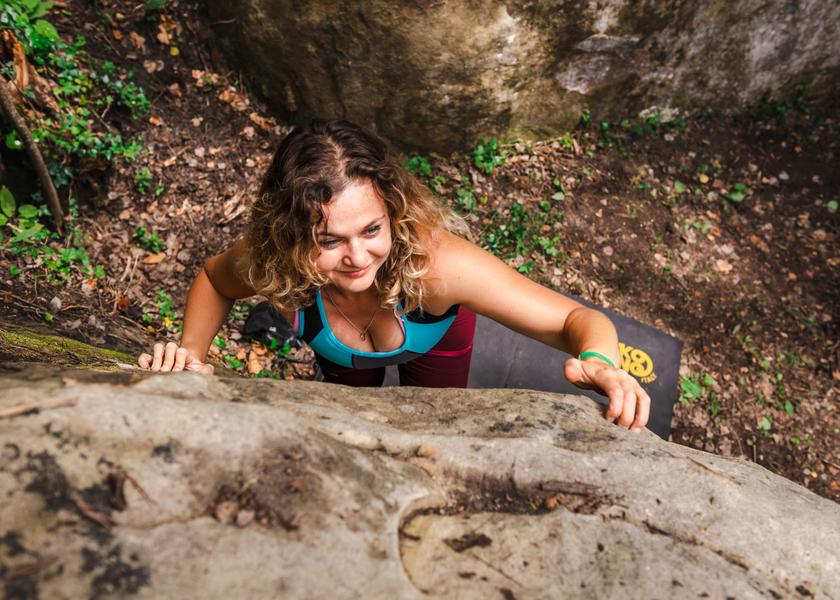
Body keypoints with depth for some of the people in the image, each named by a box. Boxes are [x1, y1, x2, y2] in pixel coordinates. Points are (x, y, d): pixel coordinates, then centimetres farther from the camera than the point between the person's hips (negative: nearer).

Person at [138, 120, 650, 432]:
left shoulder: (434, 260, -49)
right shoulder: (272, 266, -41)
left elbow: (577, 321, -43)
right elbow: (214, 278, -14)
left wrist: (599, 363, -65)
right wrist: (192, 352, -31)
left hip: (433, 335, -1)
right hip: (341, 352, 2)